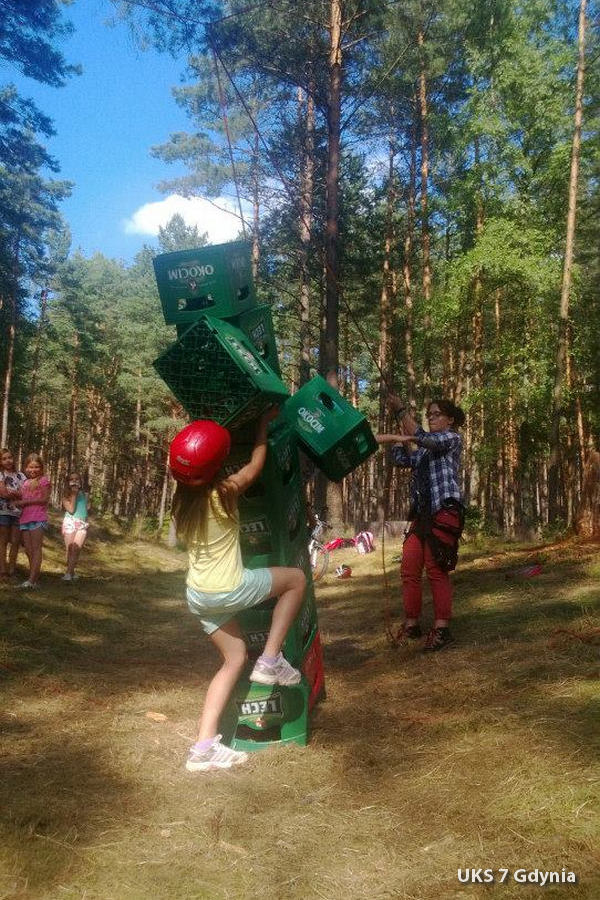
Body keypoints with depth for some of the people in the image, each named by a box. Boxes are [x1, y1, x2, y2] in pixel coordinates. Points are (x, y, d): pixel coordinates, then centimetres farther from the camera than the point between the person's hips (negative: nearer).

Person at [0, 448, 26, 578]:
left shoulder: (20, 475, 14)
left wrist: (12, 493, -10)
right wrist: (18, 494, -3)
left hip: (18, 512, 4)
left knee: (16, 542, 2)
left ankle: (11, 570, 9)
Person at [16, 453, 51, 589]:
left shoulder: (44, 480, 3)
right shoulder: (25, 482, 20)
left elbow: (45, 498, -7)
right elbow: (21, 500, 19)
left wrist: (25, 502, -9)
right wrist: (16, 496, -4)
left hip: (38, 518, -6)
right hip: (24, 519, 6)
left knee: (36, 548, -12)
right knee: (28, 550, 2)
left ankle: (32, 580, -20)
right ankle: (33, 578, 3)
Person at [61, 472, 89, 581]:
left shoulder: (84, 495, 13)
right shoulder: (66, 496, 3)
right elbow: (71, 510, -10)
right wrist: (73, 495, -7)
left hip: (82, 524, 2)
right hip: (70, 523, -2)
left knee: (76, 549, -11)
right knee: (70, 549, 0)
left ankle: (69, 573, -12)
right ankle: (71, 572, 6)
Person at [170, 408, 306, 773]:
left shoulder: (183, 496, -2)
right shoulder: (225, 491, -19)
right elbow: (257, 463, -3)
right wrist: (264, 424, 11)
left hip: (198, 595, 7)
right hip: (229, 591, -7)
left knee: (235, 659, 19)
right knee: (297, 578, 11)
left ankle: (204, 747, 12)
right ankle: (271, 660, 9)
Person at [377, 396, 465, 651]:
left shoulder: (452, 438, 5)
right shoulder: (425, 450, 28)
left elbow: (422, 437, -14)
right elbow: (402, 459, 14)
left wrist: (401, 409, -13)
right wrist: (402, 430, 16)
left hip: (445, 511, -7)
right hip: (422, 513, 7)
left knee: (436, 569, -10)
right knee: (409, 568, -1)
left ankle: (442, 629, -6)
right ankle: (411, 625, 7)